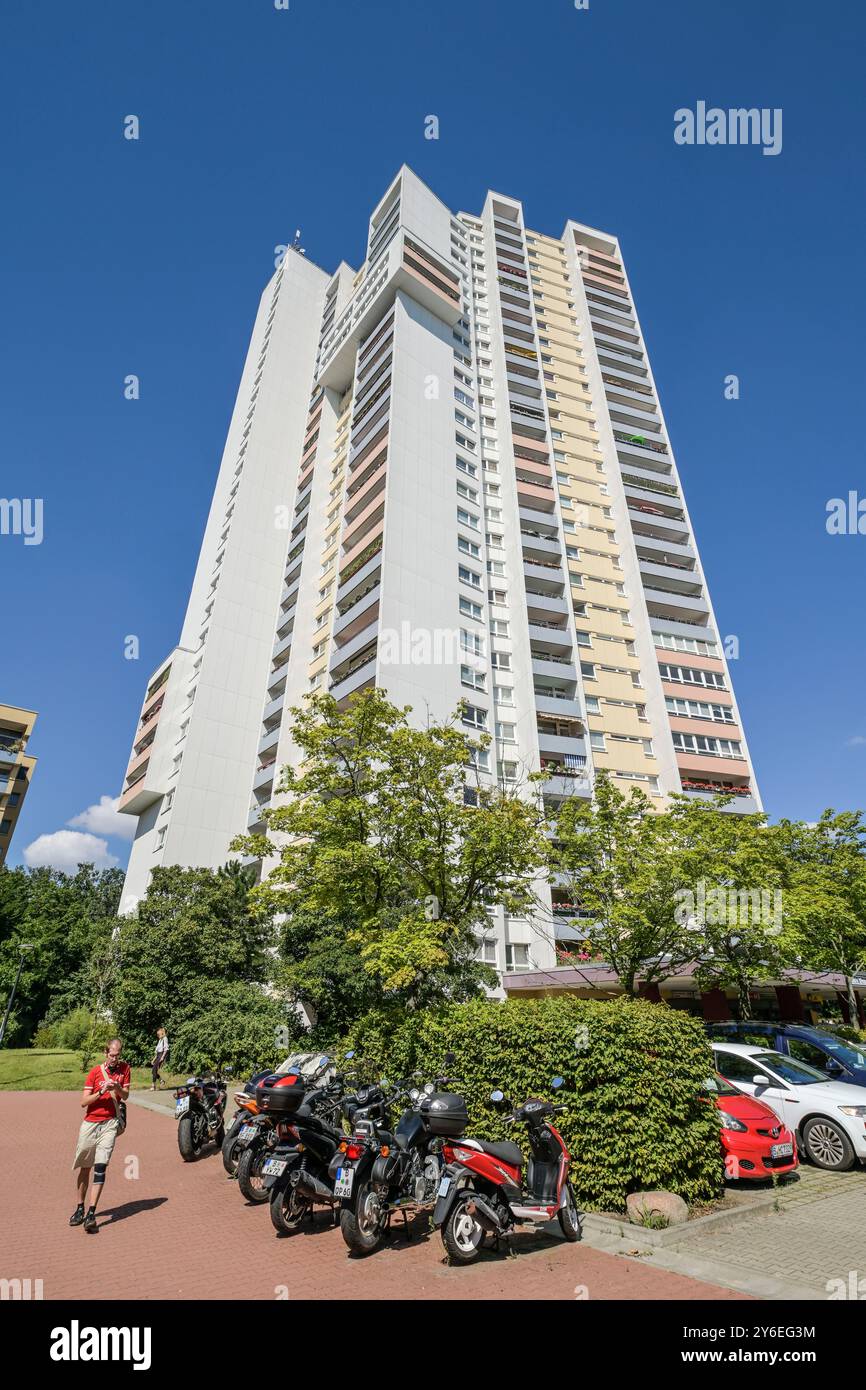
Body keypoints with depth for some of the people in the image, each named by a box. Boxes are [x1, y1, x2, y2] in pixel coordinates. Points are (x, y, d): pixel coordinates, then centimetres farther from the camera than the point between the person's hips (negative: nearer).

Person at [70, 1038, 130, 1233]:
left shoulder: (124, 1068, 0)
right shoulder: (95, 1071, -3)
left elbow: (125, 1096, 2)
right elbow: (84, 1101, -6)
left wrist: (117, 1088, -18)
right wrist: (100, 1092, -22)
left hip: (110, 1123, -1)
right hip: (90, 1123, 1)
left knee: (100, 1168, -10)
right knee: (84, 1167, 11)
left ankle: (91, 1214, -7)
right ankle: (80, 1209, 28)